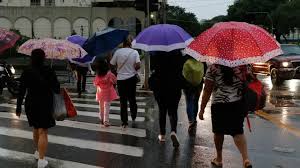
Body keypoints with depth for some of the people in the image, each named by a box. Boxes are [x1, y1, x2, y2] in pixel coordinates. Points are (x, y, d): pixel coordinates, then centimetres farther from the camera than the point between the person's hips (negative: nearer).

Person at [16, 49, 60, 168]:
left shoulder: (26, 72, -6)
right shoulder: (49, 72, -11)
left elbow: (21, 92, -5)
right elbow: (57, 89, -9)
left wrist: (18, 107, 3)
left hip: (31, 104, 3)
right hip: (45, 104, -3)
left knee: (36, 129, 23)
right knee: (43, 131, -1)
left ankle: (37, 152, 39)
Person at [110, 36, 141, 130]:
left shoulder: (118, 52, -4)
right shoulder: (134, 52, -5)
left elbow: (112, 64, -3)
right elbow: (138, 65, -16)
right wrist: (133, 70, 5)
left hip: (120, 79, -1)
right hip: (132, 78, 1)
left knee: (123, 101, 5)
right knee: (132, 99, 19)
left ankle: (124, 123, 5)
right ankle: (133, 118, 32)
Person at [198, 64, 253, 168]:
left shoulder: (213, 68, -6)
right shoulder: (242, 66, 2)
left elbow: (207, 91, -6)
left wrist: (202, 109, 1)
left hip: (219, 105, -2)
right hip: (238, 105, 2)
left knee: (218, 132, 15)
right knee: (238, 132, 7)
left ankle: (218, 159, 28)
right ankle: (246, 159, -11)